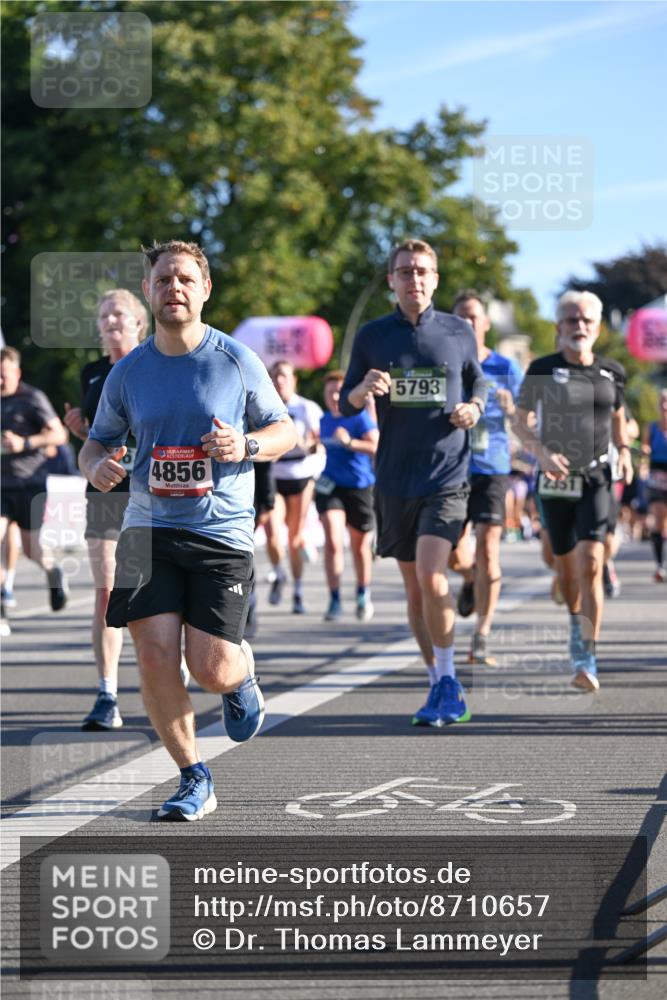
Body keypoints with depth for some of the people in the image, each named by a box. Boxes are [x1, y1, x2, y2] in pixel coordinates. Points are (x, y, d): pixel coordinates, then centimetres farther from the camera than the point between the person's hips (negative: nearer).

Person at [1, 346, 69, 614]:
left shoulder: (32, 399, -6)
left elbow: (59, 434, -8)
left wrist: (25, 443, -20)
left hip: (29, 483, -4)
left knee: (30, 548, 4)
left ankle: (53, 572, 37)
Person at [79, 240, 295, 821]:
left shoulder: (238, 362, 0)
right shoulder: (128, 372, 6)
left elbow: (285, 430, 9)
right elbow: (96, 443, 17)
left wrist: (247, 446, -13)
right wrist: (97, 466, -8)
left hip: (223, 530, -2)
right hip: (148, 528, 2)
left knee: (211, 668, -9)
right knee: (155, 656, -10)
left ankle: (242, 673, 31)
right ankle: (195, 780, 9)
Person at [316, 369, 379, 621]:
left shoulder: (361, 418, -8)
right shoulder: (324, 420, 9)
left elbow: (377, 447, -20)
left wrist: (350, 442, -30)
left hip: (360, 487, -2)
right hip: (329, 485, 2)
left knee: (360, 546, 11)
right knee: (333, 542, -15)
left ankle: (363, 596, 34)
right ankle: (334, 601, -14)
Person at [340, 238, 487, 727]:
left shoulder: (460, 332, 4)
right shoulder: (372, 336, 5)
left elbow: (479, 384, 18)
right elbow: (346, 405, 8)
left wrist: (474, 408, -4)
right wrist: (364, 389, -15)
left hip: (448, 473, -2)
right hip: (394, 480, 3)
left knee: (431, 575, -18)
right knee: (414, 587, 8)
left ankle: (448, 683, -5)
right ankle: (443, 687, 20)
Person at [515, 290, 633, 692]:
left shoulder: (612, 372, 5)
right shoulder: (543, 369, -2)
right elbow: (521, 421, 3)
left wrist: (624, 451, 5)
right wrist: (542, 451, -14)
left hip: (596, 478, 0)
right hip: (555, 477, 0)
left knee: (590, 562, -16)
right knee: (566, 565, 11)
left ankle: (587, 658, -18)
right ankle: (578, 624, 42)